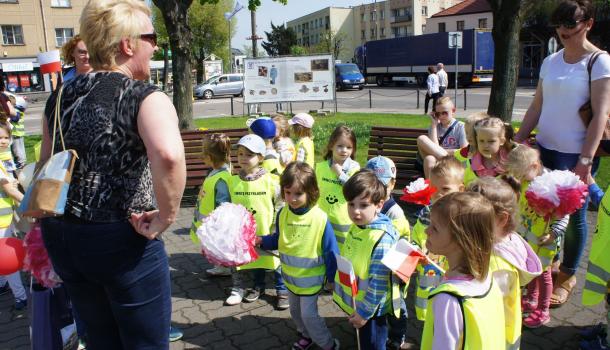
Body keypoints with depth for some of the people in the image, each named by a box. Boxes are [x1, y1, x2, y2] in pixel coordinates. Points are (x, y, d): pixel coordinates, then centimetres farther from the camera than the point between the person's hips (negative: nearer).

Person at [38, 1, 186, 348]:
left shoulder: (62, 95, 8)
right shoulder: (145, 97, -15)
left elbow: (46, 166, 16)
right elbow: (168, 156, -36)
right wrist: (167, 217, -23)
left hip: (60, 236, 7)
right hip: (121, 241, -7)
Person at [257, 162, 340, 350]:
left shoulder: (320, 218, -24)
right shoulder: (282, 214, -10)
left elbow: (331, 252, -15)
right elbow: (277, 240, 5)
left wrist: (333, 278, -9)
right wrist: (260, 240, -13)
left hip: (311, 278, -5)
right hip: (290, 276, 5)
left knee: (309, 314, 2)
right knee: (296, 311, 22)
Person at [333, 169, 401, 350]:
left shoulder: (381, 238, -30)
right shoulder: (356, 227, -3)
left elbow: (378, 283, -27)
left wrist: (365, 312, -19)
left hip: (371, 309, -8)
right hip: (354, 304, 8)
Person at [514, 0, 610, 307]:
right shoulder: (550, 62, 10)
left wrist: (585, 160, -18)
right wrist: (517, 142, 8)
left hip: (576, 154, -5)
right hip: (544, 149, 5)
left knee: (573, 216, 6)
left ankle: (567, 275, 24)